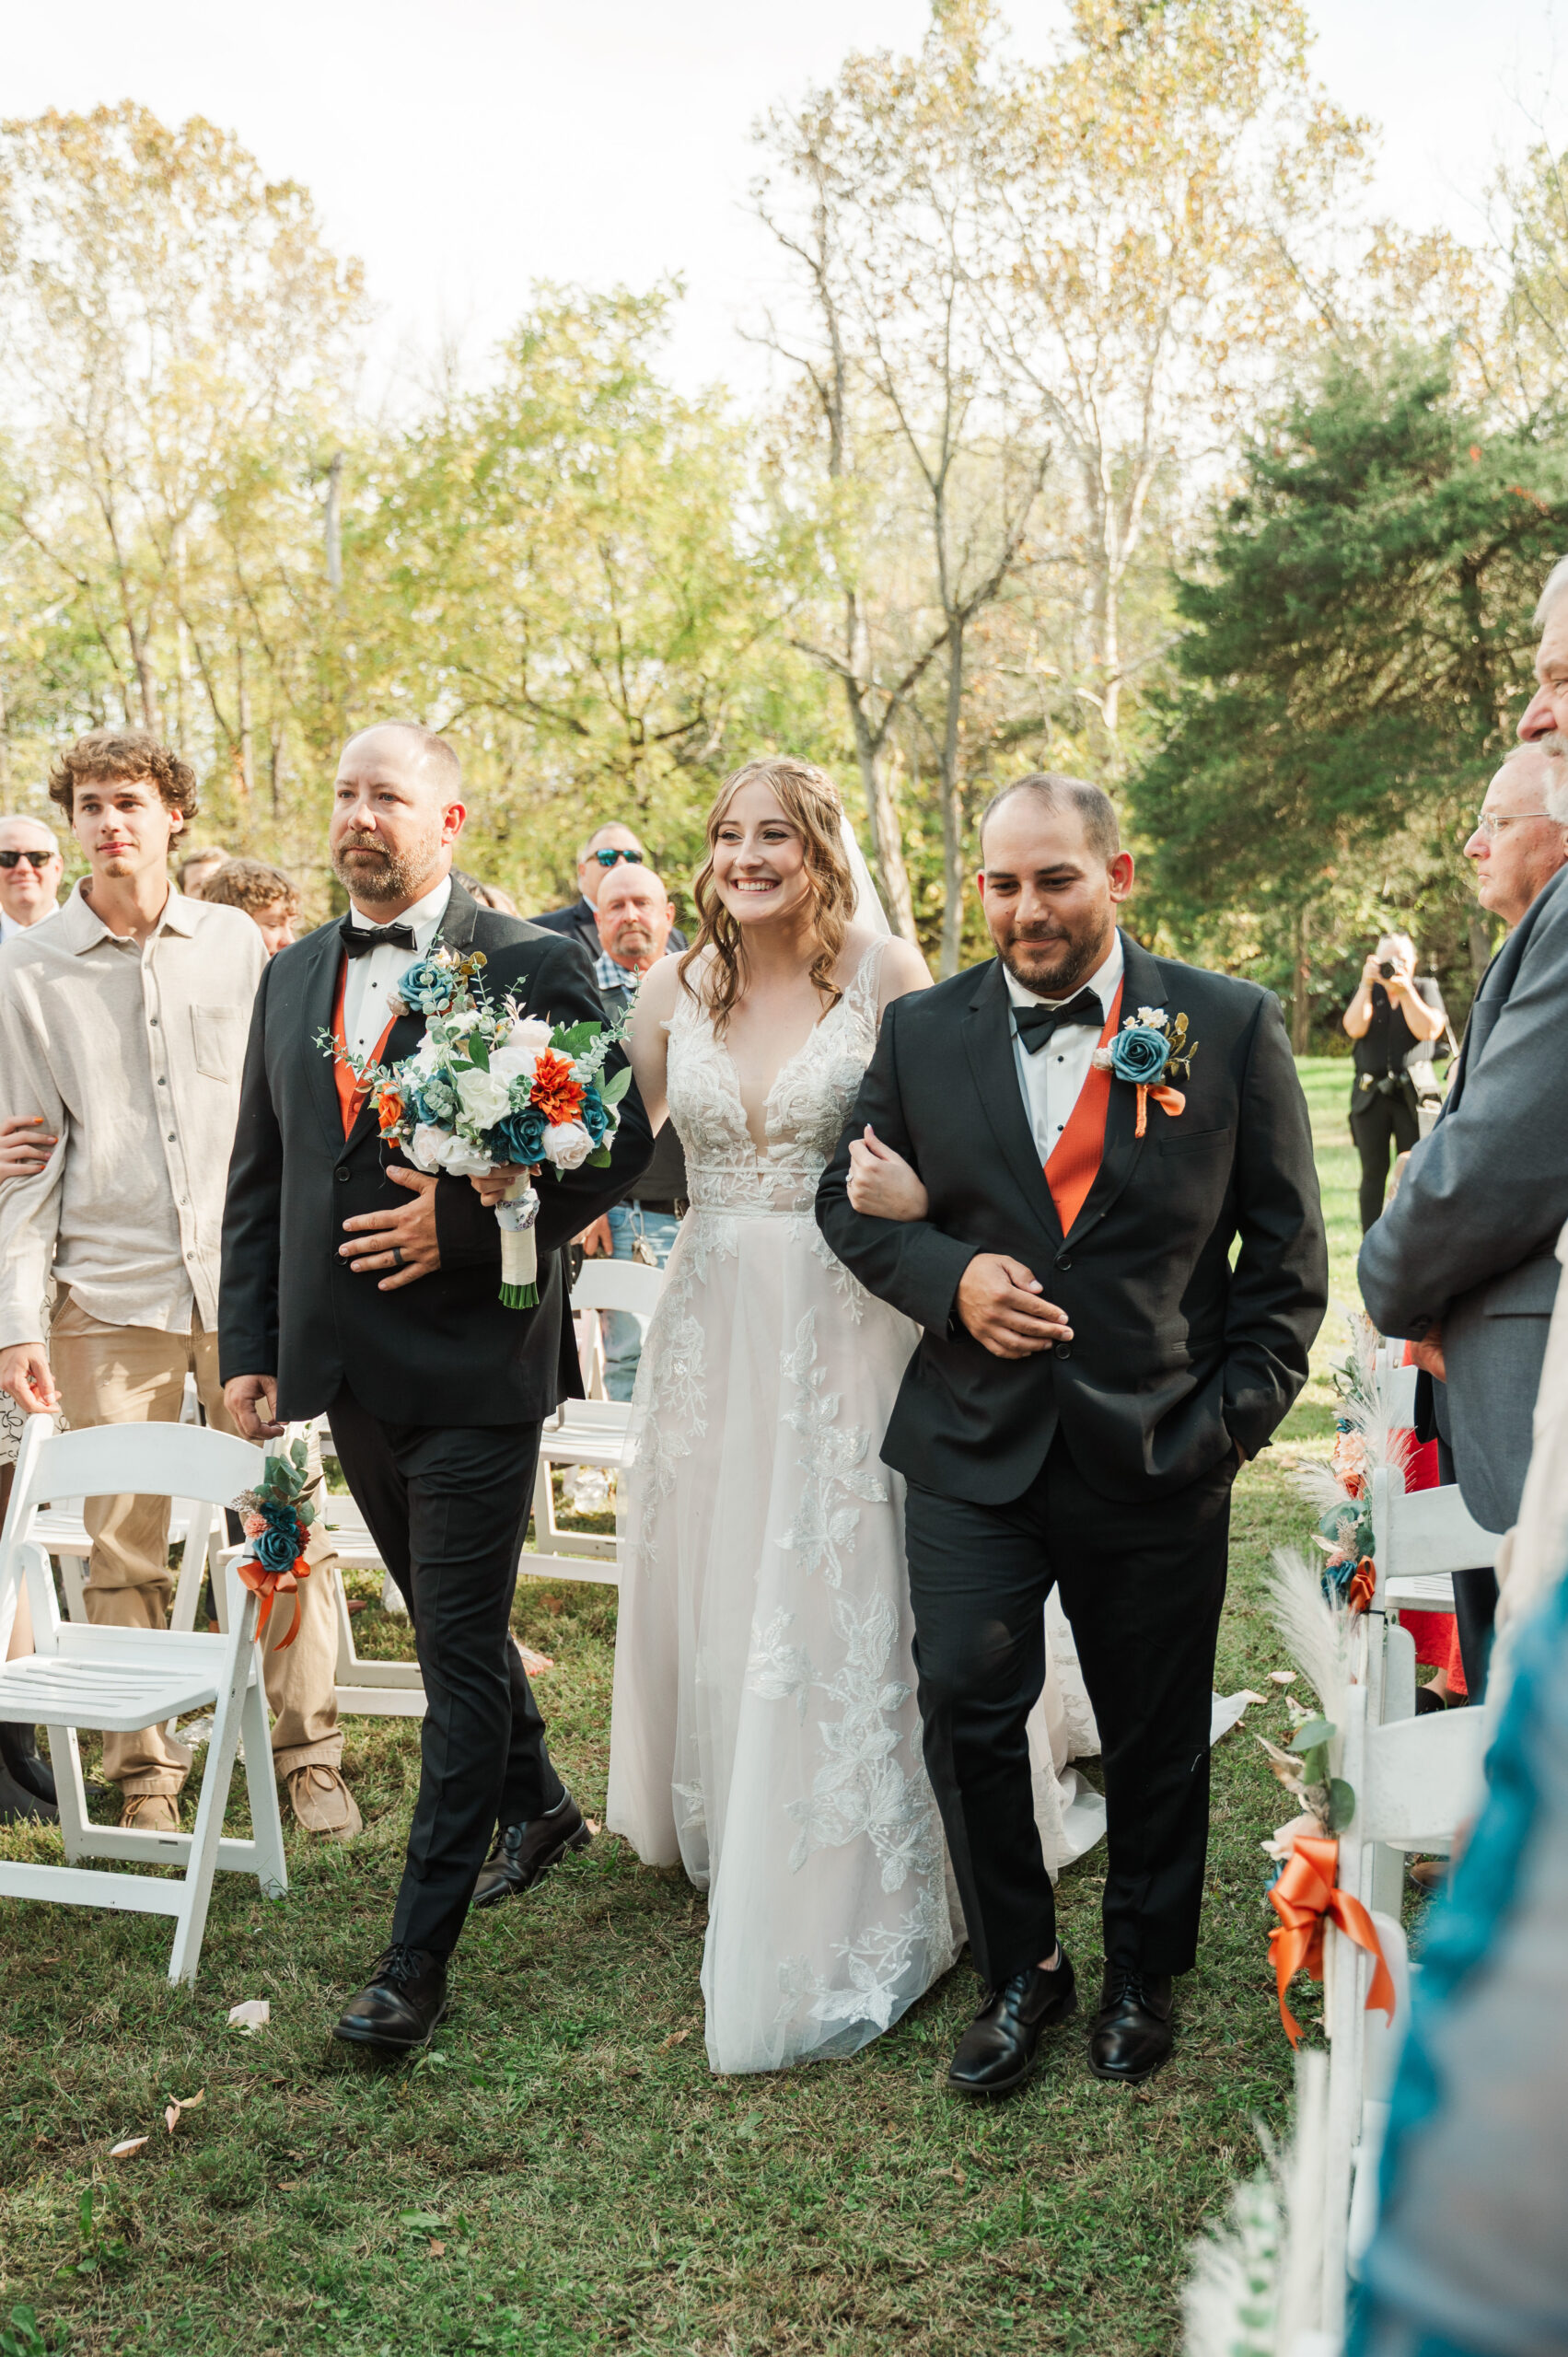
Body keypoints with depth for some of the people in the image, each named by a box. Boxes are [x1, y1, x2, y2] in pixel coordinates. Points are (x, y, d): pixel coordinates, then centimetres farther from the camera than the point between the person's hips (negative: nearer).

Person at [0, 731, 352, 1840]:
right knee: (125, 1547, 4)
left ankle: (311, 1752, 17)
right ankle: (146, 1772, 19)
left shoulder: (236, 945, 6)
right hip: (108, 1293, 0)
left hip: (248, 1278, 1)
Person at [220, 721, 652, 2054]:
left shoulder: (535, 967, -8)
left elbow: (619, 1142, -11)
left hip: (474, 1363, -6)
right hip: (347, 1369, 6)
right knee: (451, 1622, 21)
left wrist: (465, 1222, -18)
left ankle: (419, 1958, 9)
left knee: (460, 1650, 0)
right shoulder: (292, 978, 10)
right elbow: (258, 1179, 12)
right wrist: (247, 1344, 5)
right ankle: (538, 1808, 44)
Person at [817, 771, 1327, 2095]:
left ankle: (1143, 1974, 36)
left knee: (1155, 1735, 12)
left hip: (1161, 1455, -1)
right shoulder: (922, 1034, 3)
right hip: (974, 1449, 1)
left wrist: (1241, 1412, -5)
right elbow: (852, 1199, 9)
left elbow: (1287, 1245, 1)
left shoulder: (1232, 1027, -2)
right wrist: (949, 1277, -10)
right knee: (964, 1709, -2)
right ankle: (1019, 1970, 23)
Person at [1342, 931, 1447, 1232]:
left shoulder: (1425, 988, 7)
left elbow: (1429, 1030, -10)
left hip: (1414, 1094, -1)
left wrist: (1405, 989, -14)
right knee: (1373, 1172, 2)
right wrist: (1366, 985, -12)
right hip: (1371, 1093, 1)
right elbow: (1355, 1028, -6)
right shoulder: (1367, 991, 12)